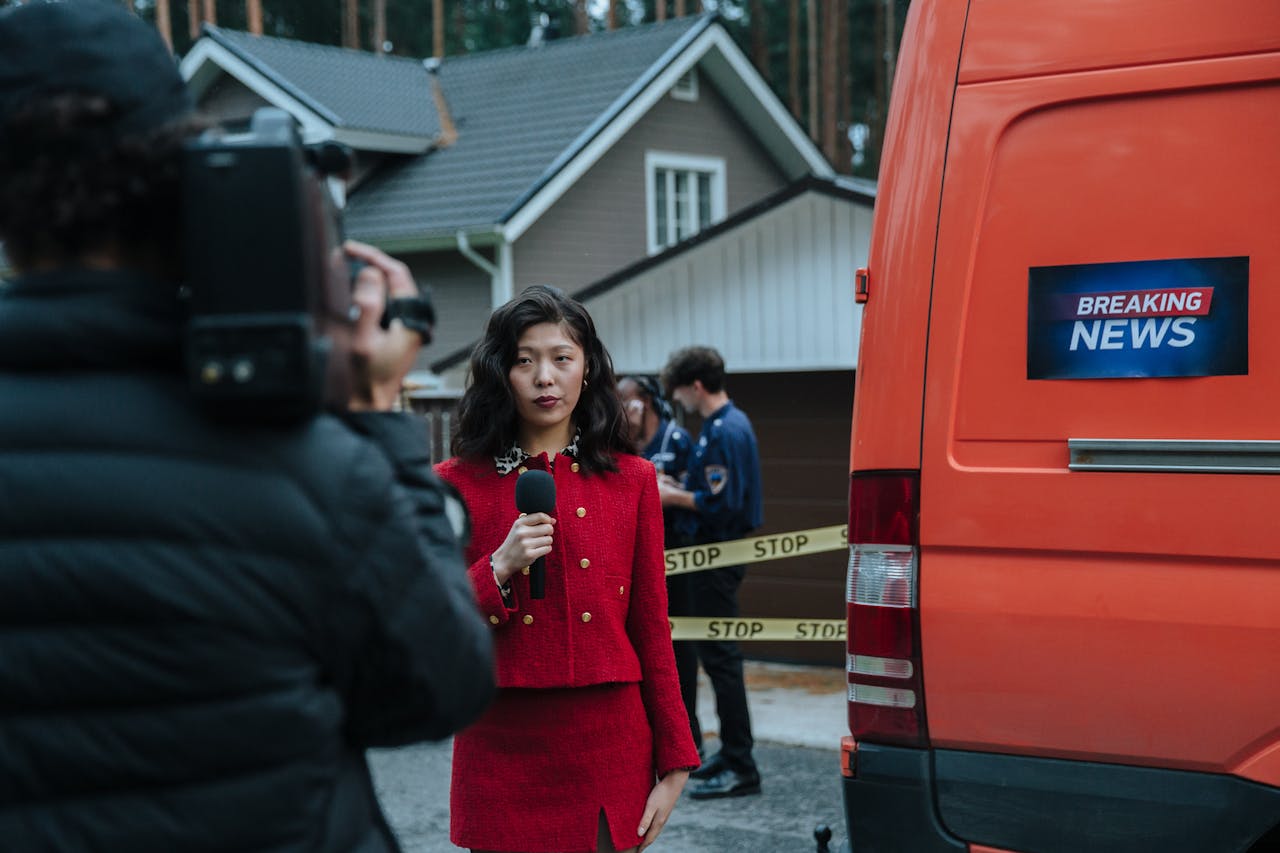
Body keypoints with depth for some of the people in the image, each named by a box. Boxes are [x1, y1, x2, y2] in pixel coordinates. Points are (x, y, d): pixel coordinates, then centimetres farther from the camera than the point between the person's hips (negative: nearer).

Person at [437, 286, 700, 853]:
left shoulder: (630, 481, 6)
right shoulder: (459, 483, 2)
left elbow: (652, 631, 6)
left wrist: (674, 764, 3)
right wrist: (499, 570, -14)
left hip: (614, 752, 1)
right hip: (502, 757, -1)